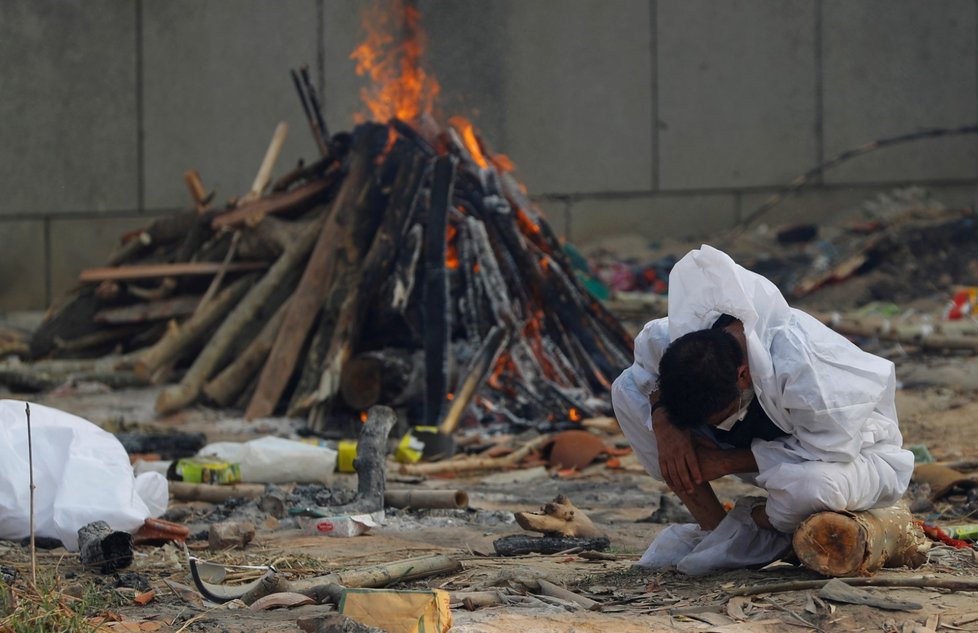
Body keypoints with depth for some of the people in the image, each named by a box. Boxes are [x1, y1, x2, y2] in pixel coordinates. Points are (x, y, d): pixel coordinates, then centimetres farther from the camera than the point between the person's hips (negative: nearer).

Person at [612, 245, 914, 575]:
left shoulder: (799, 365, -40)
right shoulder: (686, 335, -24)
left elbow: (831, 451, -33)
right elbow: (647, 353, -3)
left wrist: (728, 462, -29)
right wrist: (664, 426, -24)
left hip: (850, 448, -5)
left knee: (816, 485, -46)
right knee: (627, 391, -11)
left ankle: (755, 527, -7)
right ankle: (714, 528, -6)